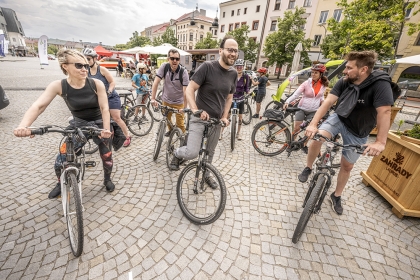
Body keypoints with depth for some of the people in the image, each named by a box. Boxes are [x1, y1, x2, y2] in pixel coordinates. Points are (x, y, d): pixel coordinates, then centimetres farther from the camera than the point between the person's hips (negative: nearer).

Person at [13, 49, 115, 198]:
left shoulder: (96, 84, -18)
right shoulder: (58, 86, -15)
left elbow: (104, 108, -21)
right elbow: (38, 106, -22)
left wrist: (106, 129, -35)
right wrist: (23, 126, -39)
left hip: (99, 124, -1)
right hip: (79, 125, 1)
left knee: (107, 157, 3)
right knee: (60, 162, -2)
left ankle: (107, 179, 34)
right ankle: (61, 184, 31)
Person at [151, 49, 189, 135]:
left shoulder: (183, 72, -21)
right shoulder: (164, 67, -14)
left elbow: (185, 91, -25)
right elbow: (156, 82, -17)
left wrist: (185, 107, -30)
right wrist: (153, 98, -24)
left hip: (179, 102, -3)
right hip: (166, 100, 4)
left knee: (180, 123, -2)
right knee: (167, 119, 23)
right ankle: (170, 130, 51)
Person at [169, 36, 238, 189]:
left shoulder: (234, 73, 4)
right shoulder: (207, 66, -13)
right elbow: (190, 90, -13)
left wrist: (224, 117, 1)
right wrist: (195, 110, -26)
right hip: (200, 118, -5)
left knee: (210, 152, 18)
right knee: (192, 153, -15)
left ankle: (206, 175, 43)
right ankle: (177, 154, 21)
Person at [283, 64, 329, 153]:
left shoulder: (323, 85, 0)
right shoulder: (306, 83, -11)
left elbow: (321, 97, 15)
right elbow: (296, 94, -20)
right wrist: (287, 102, -35)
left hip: (313, 111, 3)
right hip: (302, 108, -2)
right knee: (297, 128, -4)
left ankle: (304, 145, 24)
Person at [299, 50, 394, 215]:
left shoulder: (380, 84, -24)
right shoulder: (344, 82, -14)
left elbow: (384, 112, -32)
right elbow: (328, 101, -22)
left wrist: (380, 142, -40)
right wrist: (313, 124, -35)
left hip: (357, 132, -2)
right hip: (338, 119, 2)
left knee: (347, 165, 7)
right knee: (317, 138, -28)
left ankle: (336, 196, 29)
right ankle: (308, 168, -3)